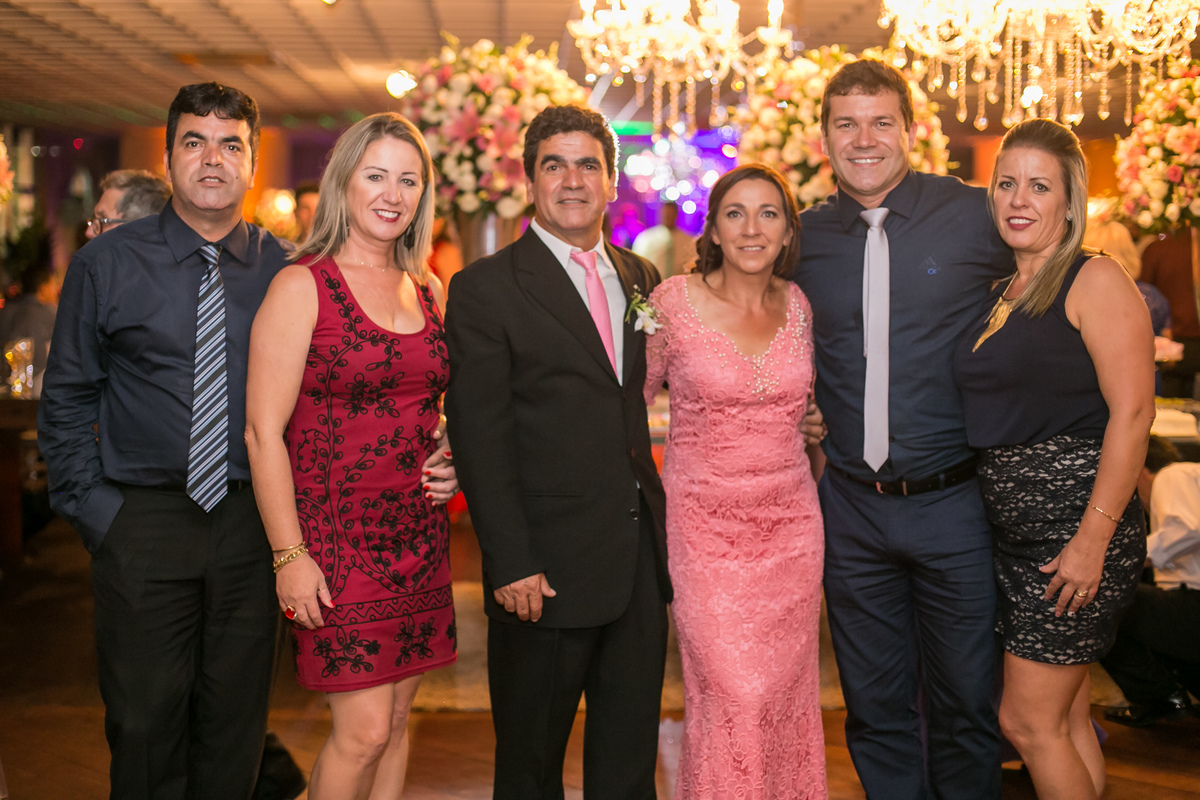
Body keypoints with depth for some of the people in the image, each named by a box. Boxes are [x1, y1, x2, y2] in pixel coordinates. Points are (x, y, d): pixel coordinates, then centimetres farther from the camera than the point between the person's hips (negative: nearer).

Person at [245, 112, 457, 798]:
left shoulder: (428, 290, 10)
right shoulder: (302, 286, -8)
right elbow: (264, 430, -12)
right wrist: (289, 555, -15)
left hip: (418, 533, 6)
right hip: (337, 532, -6)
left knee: (397, 720, 12)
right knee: (364, 730, -6)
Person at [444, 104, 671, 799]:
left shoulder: (641, 278, 12)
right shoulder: (485, 290, -5)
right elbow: (480, 440, -10)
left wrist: (656, 517, 3)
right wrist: (511, 565, -15)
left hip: (641, 559, 5)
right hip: (548, 571, -5)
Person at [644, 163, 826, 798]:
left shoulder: (799, 305, 4)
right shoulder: (673, 301, -7)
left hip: (791, 525, 4)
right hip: (705, 525, -3)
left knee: (786, 691, 9)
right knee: (732, 697, -6)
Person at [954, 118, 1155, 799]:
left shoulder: (1096, 281, -9)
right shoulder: (999, 295, 14)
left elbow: (1132, 412, -16)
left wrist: (1093, 539, -20)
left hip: (1077, 520, -7)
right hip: (1015, 530, 7)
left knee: (1030, 721, -2)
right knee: (1067, 720, 15)